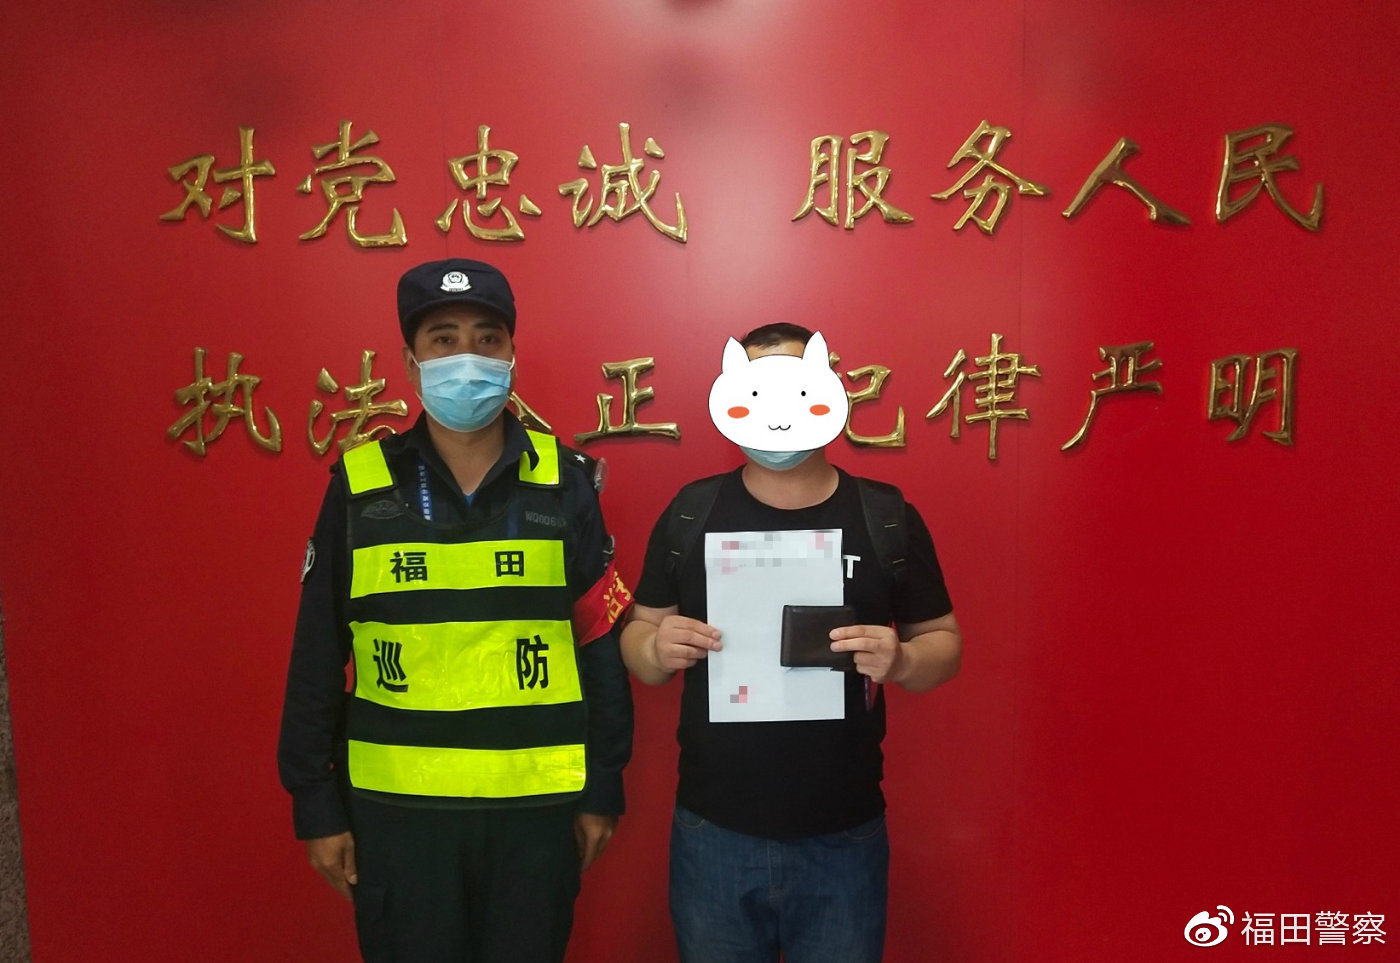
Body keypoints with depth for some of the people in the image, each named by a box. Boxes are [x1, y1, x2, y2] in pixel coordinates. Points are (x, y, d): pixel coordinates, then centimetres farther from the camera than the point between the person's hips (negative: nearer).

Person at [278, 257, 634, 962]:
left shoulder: (563, 481, -4)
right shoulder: (360, 484, -4)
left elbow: (601, 644, -1)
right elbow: (318, 658, 1)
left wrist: (602, 790, 0)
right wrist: (316, 804, 2)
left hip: (537, 805, 1)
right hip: (394, 808, 0)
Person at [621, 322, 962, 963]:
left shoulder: (887, 517, -4)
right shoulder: (691, 513, -1)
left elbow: (944, 643, 3)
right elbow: (637, 637, 6)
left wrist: (900, 660, -18)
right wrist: (658, 649, -17)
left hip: (844, 839, 0)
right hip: (712, 835, 1)